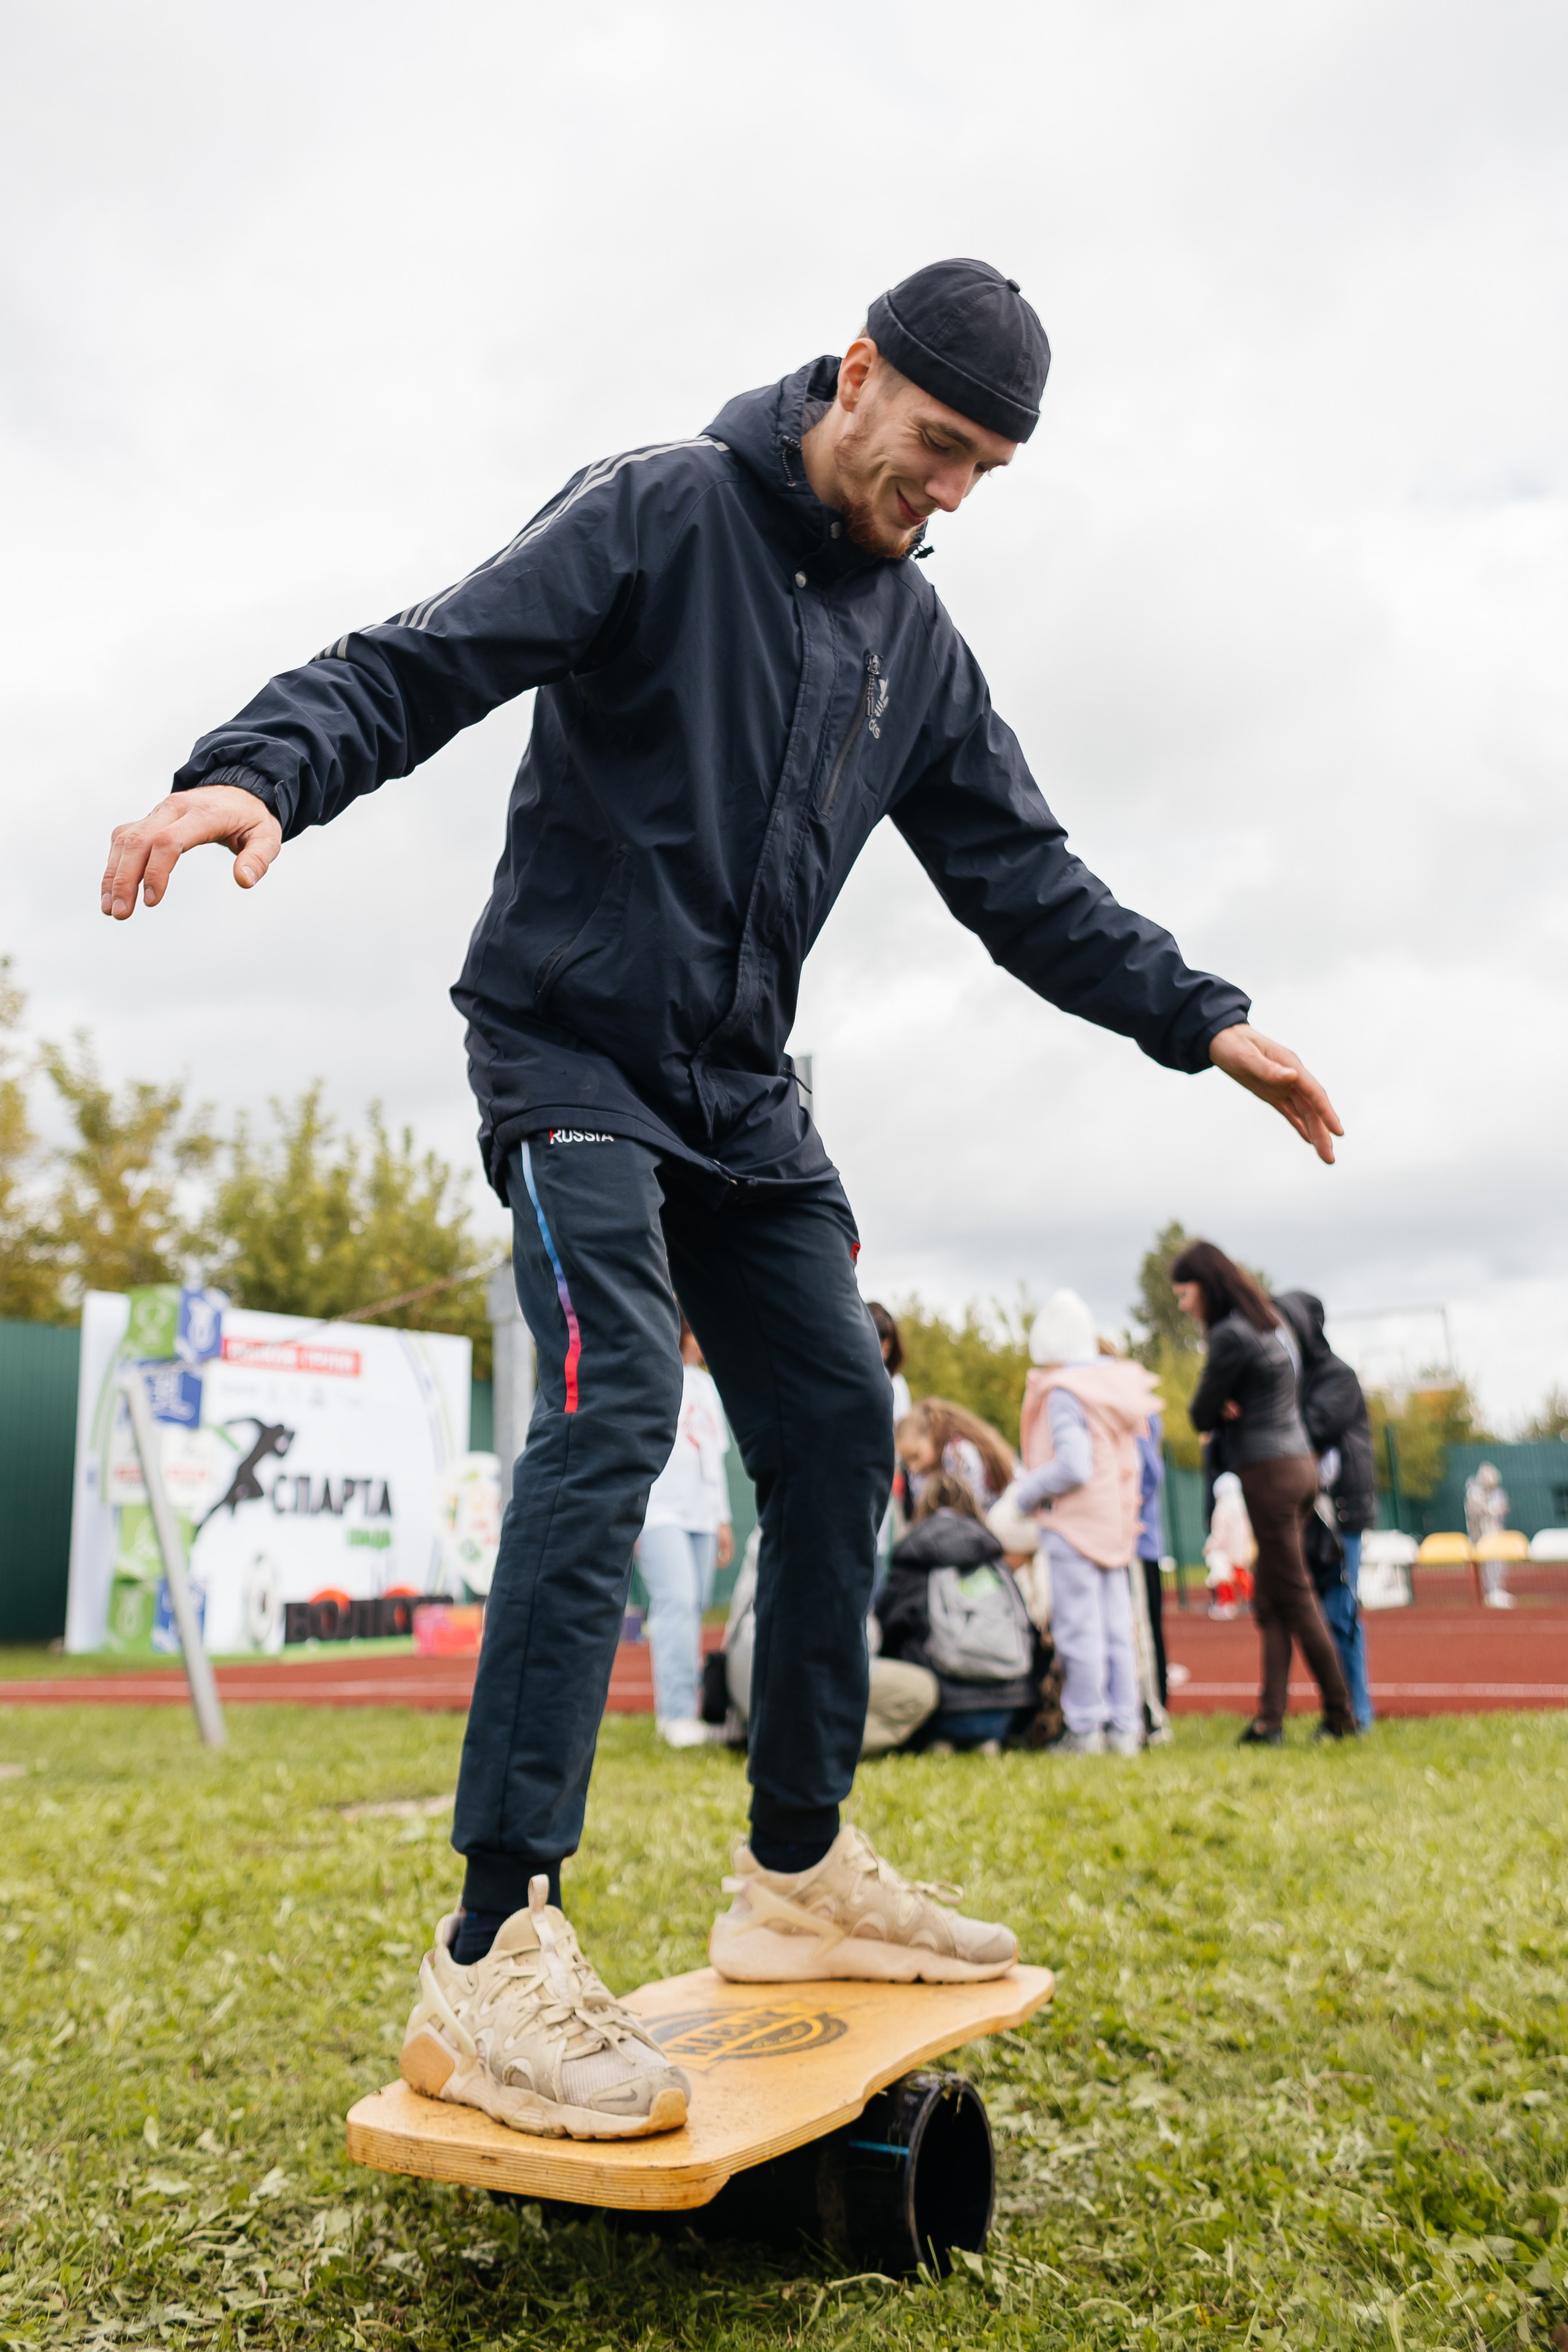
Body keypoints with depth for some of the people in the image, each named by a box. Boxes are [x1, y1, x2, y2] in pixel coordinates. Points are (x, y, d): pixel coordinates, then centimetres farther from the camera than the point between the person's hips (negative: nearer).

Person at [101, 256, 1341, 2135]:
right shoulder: (658, 513, -6)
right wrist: (265, 767, -36)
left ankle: (799, 1874, 13)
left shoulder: (913, 636, 13)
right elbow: (423, 662, -16)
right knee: (613, 1409, -24)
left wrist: (1201, 1020, 6)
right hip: (570, 1047, -7)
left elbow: (1021, 875, 14)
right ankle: (494, 1951, -22)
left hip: (743, 1098, 7)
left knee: (839, 1430, 1)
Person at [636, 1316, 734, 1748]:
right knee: (676, 1601, -19)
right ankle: (675, 1714, -21)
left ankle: (682, 1712, 9)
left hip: (701, 1515, 7)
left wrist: (723, 1519, 22)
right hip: (659, 1512, -7)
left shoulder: (707, 1385, 21)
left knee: (694, 1610, 3)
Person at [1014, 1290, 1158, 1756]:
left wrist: (1025, 1493, -10)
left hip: (1074, 1524, -8)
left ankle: (1085, 1729, 1)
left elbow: (1073, 1466, -22)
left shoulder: (1063, 1394, -14)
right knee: (1116, 1626, 11)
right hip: (1115, 1523, 8)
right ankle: (1125, 1726, 14)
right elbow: (1128, 1461, 11)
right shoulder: (1117, 1384, 10)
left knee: (1078, 1629, -3)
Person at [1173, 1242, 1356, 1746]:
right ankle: (1270, 1718, 6)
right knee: (1268, 1600, 8)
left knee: (1294, 1599, 1)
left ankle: (1341, 1716, 10)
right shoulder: (1271, 1321, 13)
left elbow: (1202, 1413, -11)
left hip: (1269, 1474, -9)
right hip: (1299, 1462, 9)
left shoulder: (1229, 1335, -16)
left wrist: (1217, 1414, 9)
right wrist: (1229, 1409, -1)